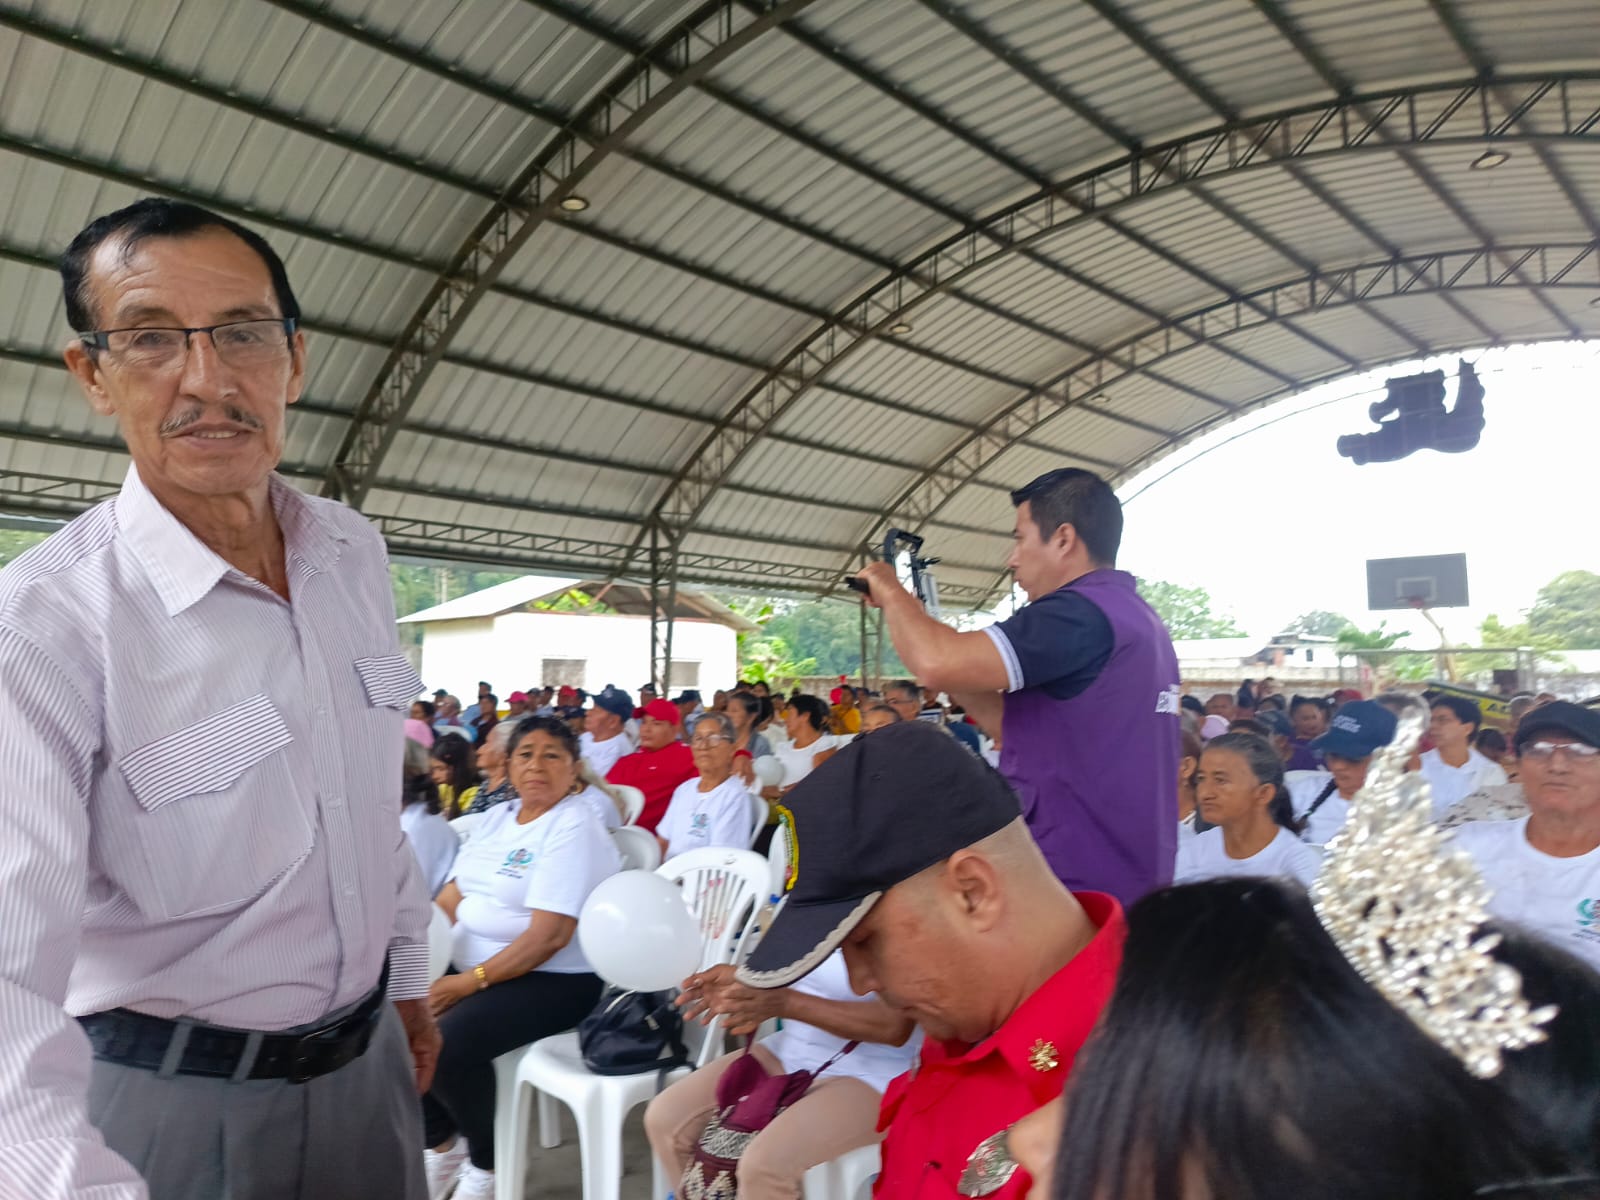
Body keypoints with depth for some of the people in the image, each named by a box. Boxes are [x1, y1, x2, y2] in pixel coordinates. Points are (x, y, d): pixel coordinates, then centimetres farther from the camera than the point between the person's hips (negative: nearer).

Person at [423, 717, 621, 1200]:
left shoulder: (575, 828, -15)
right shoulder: (497, 817, 11)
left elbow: (548, 937, -22)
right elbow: (452, 897, 9)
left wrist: (471, 982, -23)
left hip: (555, 979, -8)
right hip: (470, 965, 8)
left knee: (447, 1045, -27)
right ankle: (441, 1143, 12)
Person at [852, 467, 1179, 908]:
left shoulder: (1082, 613, -20)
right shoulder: (1137, 617, 13)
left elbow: (937, 663, -29)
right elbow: (1029, 729, 16)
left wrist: (891, 592, -10)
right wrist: (953, 681, 10)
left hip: (1074, 886, -10)